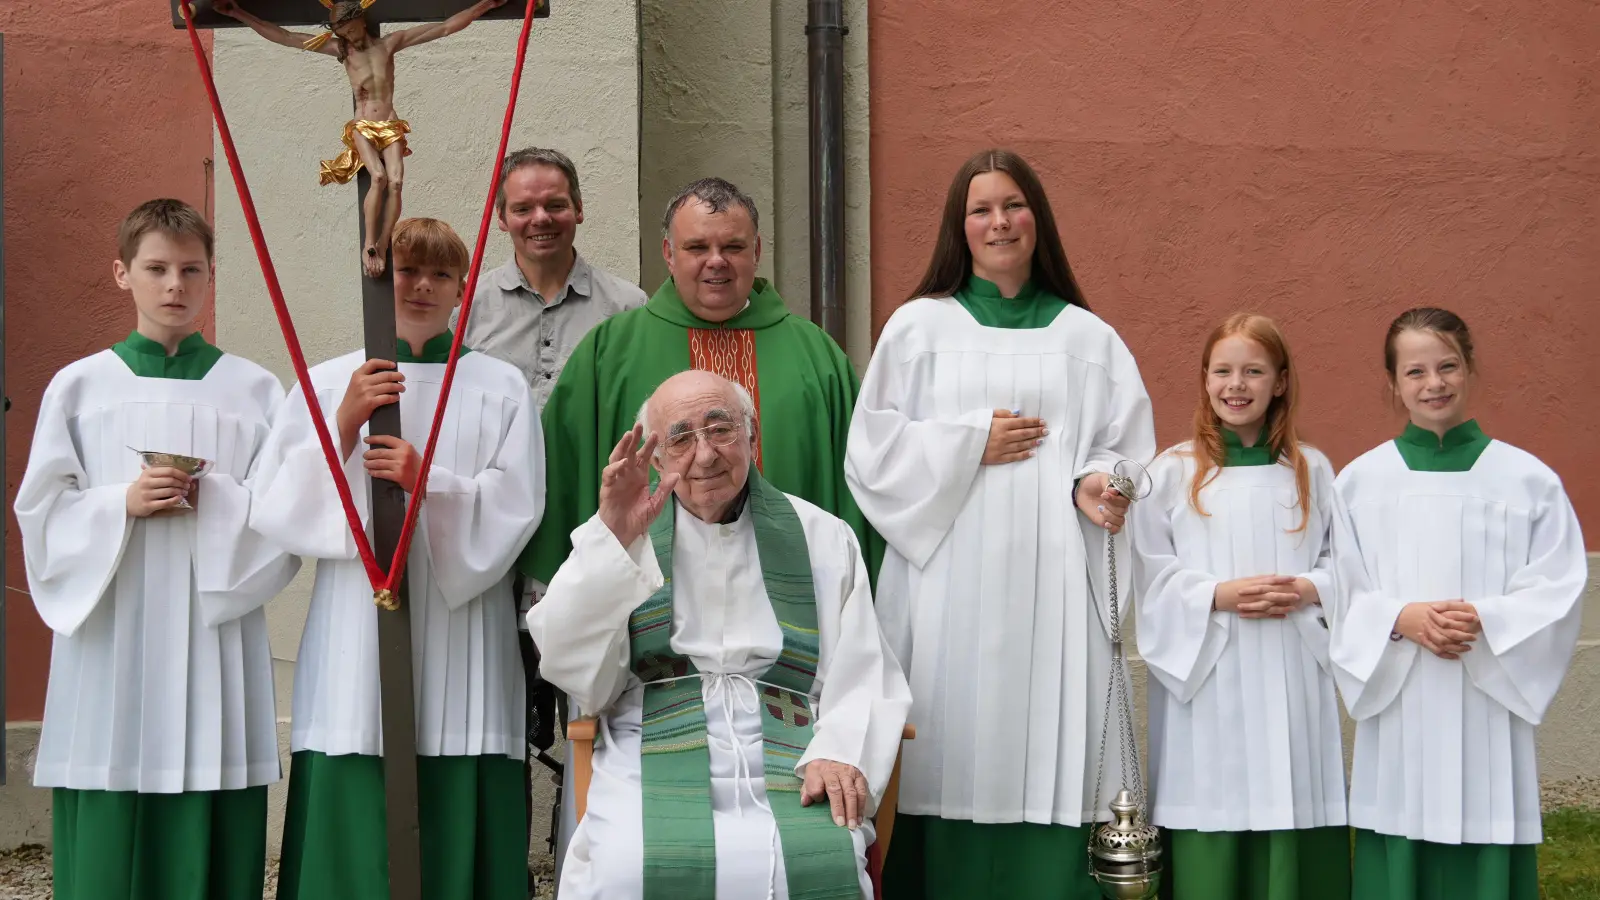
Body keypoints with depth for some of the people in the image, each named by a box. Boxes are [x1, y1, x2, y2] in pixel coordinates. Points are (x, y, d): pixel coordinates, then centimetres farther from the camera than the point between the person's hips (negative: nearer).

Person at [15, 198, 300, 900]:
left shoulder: (254, 391, 7)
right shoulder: (79, 387, 7)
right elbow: (42, 514, 5)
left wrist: (217, 500, -14)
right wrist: (122, 504, -11)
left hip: (213, 641, 0)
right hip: (109, 639, 0)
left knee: (210, 838, -1)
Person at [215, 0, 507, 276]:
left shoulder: (389, 44, 4)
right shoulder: (339, 49, 5)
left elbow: (445, 28, 3)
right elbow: (284, 37, 4)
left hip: (391, 127, 1)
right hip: (362, 128, -1)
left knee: (396, 181, -23)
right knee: (378, 177, -27)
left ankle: (383, 249, -19)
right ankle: (369, 246, -21)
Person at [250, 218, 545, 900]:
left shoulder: (500, 389, 11)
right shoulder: (328, 384, 11)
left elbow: (516, 507, 1)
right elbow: (275, 506, 2)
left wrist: (431, 482, -14)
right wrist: (343, 427, -10)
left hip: (460, 656, 0)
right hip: (355, 640, 0)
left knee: (455, 836, -3)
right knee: (351, 829, -5)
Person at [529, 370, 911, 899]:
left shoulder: (824, 540, 14)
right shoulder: (623, 534, 13)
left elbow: (863, 678, 9)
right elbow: (572, 668, 1)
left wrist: (840, 755, -12)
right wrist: (612, 542, -13)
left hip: (791, 774, 1)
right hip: (653, 769, 0)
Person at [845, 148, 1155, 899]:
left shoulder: (1088, 339, 13)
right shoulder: (919, 326, 11)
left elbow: (1128, 452, 9)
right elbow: (871, 449, 5)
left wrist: (1097, 486, -12)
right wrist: (970, 443, -5)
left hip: (1051, 590, 1)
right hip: (947, 585, 0)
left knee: (1043, 771, -5)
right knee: (949, 769, -5)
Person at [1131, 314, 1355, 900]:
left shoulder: (1311, 471, 11)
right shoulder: (1171, 474, 3)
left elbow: (1346, 566, 9)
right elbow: (1153, 579, -1)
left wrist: (1305, 590, -10)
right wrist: (1220, 595, -15)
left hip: (1292, 682, 2)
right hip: (1207, 682, -2)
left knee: (1296, 850, 1)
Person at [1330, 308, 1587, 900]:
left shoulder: (1526, 478, 3)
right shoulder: (1360, 480, 5)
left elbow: (1560, 591, 0)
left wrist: (1484, 620, -16)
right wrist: (1400, 618, -14)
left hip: (1489, 717, -1)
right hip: (1396, 718, 1)